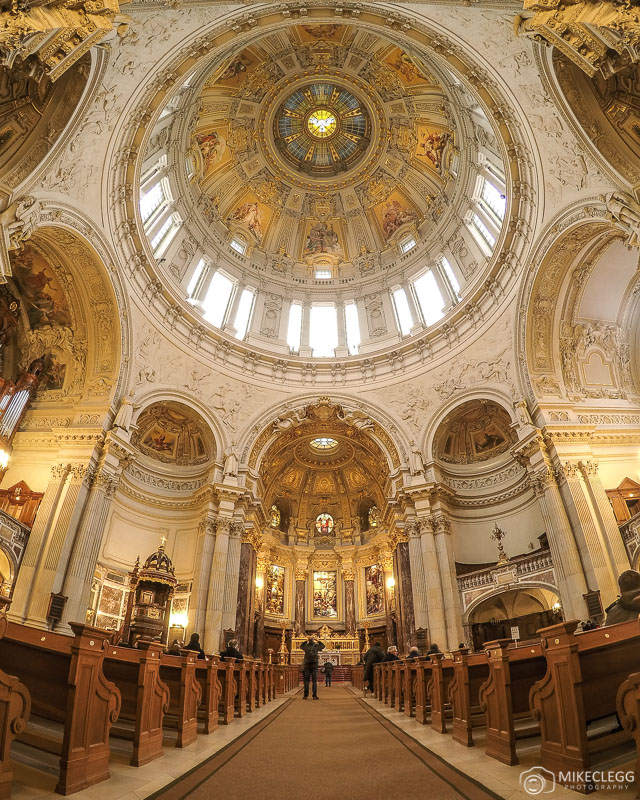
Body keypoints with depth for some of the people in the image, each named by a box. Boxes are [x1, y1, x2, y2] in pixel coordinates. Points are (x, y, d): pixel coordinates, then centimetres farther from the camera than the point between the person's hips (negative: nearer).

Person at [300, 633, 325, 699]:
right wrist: (318, 640, 16)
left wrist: (306, 641, 17)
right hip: (314, 665, -1)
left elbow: (301, 646, 21)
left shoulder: (306, 646, -3)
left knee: (306, 681, 5)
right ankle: (314, 695, -2)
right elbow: (323, 646, 15)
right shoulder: (316, 645, -4)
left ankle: (305, 695, 4)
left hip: (306, 665, 1)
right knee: (314, 681, 2)